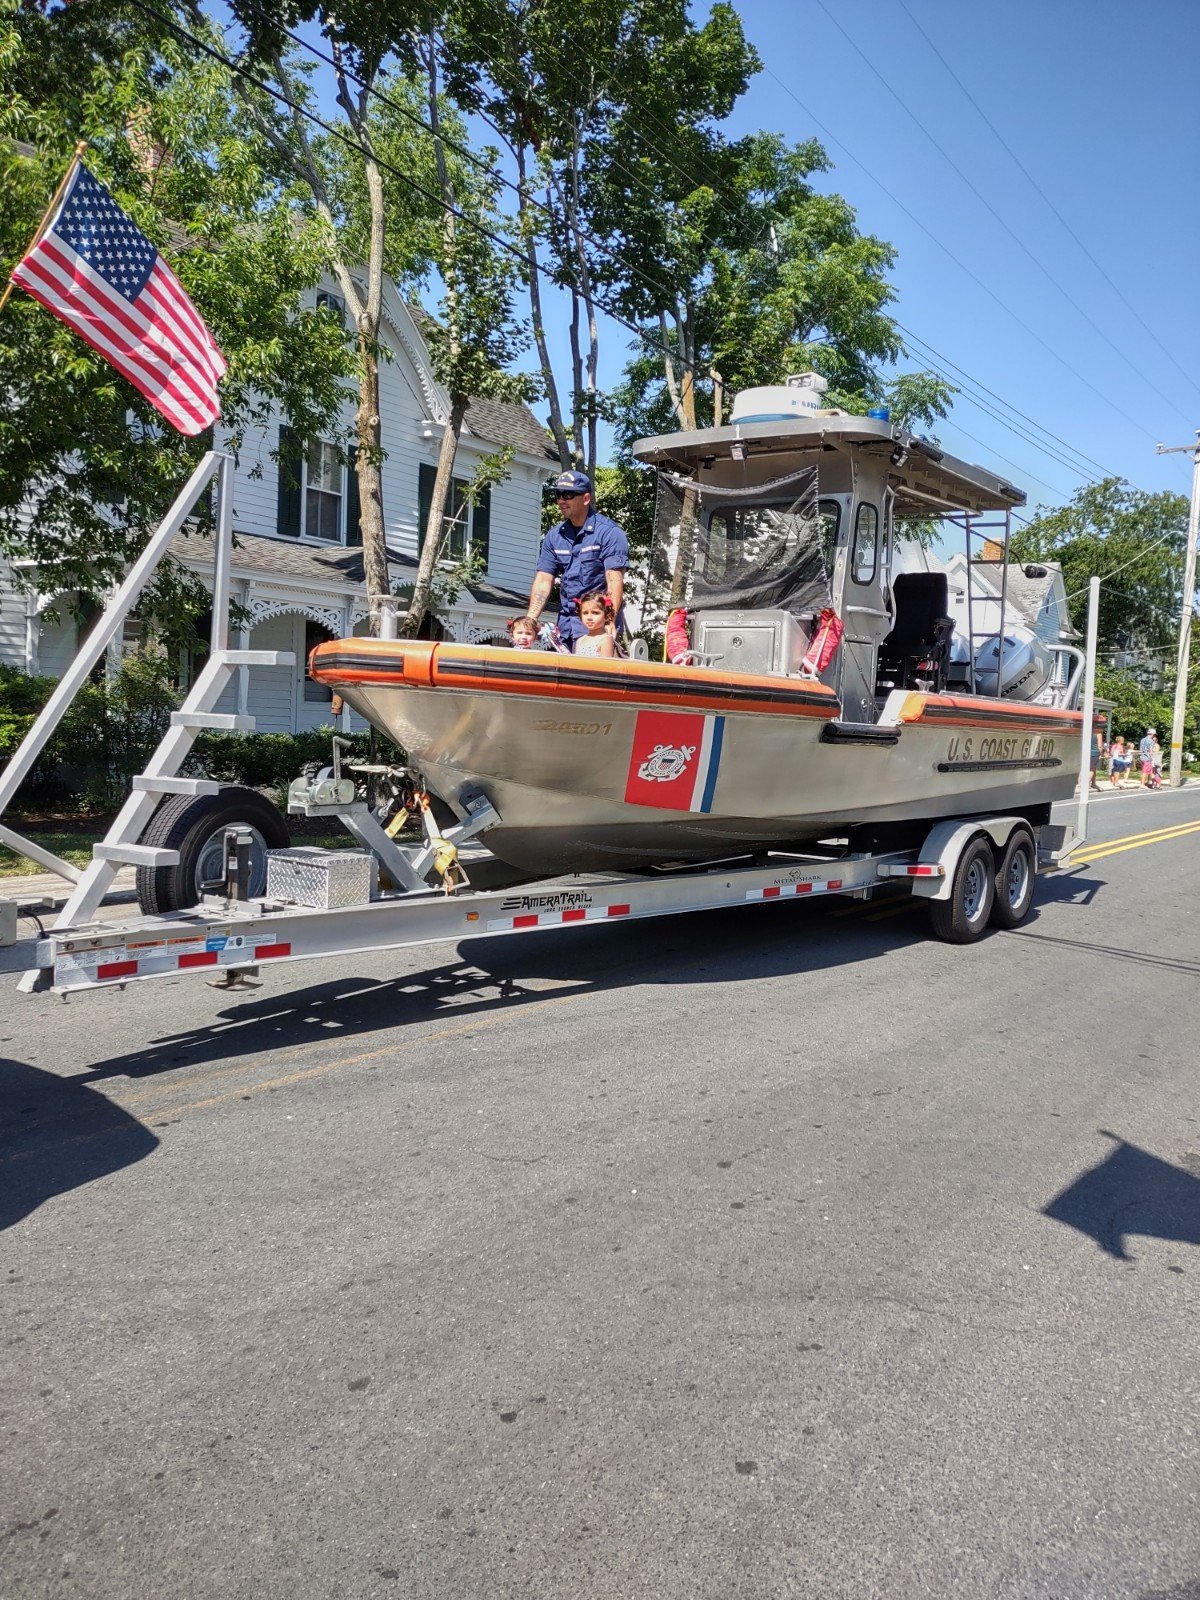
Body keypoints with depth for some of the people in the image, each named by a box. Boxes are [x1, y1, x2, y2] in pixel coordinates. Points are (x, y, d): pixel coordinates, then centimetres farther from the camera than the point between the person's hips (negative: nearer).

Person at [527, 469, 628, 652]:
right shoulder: (554, 536, 12)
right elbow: (543, 580, 7)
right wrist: (529, 620, -7)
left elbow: (615, 582, -14)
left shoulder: (609, 533, -6)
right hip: (565, 622, 6)